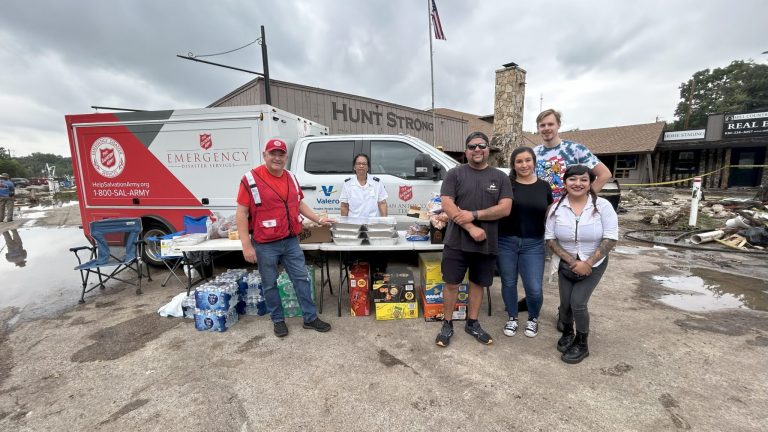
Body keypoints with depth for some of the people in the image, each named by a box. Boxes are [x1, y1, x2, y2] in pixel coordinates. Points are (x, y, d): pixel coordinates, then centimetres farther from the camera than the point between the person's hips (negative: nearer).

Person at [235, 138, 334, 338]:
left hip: (291, 241, 5)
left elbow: (300, 204, 20)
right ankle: (278, 320, 30)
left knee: (301, 278, 10)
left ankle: (311, 318, 23)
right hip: (265, 245, -4)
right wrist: (246, 245, -14)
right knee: (270, 284, 10)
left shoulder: (291, 178, 8)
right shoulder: (251, 179, -10)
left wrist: (319, 220, 13)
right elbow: (241, 214, -10)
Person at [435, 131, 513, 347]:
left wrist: (473, 215, -17)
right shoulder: (454, 174, -1)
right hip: (457, 241, -2)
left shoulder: (501, 177, 5)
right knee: (451, 283, 5)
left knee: (478, 283, 15)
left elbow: (505, 209, -5)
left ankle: (472, 323, 33)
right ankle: (447, 324, 23)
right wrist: (471, 228, -18)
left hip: (487, 243, 3)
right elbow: (447, 205, -10)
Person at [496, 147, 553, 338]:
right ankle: (512, 318, 34)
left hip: (533, 244, 1)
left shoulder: (544, 186, 6)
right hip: (506, 242, -1)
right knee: (508, 283, 12)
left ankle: (533, 319, 30)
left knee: (534, 288, 0)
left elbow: (549, 216, 12)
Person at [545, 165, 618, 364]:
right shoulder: (557, 208, -9)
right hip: (566, 265, 2)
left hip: (594, 265, -2)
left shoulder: (602, 206, -14)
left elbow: (610, 239, -15)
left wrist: (588, 263, -19)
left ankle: (582, 344, 16)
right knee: (565, 304, 8)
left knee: (578, 303, -9)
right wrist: (572, 261, -16)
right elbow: (550, 239, -8)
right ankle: (567, 333, 38)